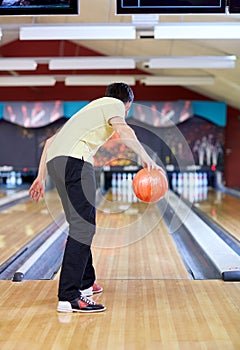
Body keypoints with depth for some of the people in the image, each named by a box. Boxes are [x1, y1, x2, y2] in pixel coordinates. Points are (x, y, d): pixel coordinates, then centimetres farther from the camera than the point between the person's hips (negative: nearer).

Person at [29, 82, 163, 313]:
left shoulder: (91, 109, 36)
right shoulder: (114, 104, 13)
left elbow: (50, 141, 33)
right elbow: (123, 130, -11)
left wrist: (41, 177, 32)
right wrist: (145, 158, -3)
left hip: (55, 162, 9)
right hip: (75, 160, -9)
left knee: (80, 223, 20)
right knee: (84, 225, -14)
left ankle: (84, 282, 32)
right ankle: (69, 297, -21)